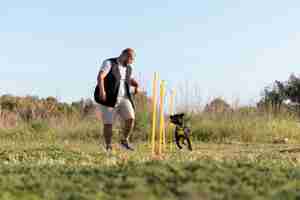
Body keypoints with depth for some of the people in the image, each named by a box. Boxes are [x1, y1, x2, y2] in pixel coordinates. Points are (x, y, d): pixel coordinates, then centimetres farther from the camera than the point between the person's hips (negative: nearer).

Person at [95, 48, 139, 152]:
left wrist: (136, 85, 5)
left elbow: (131, 80, 28)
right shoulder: (109, 63, -8)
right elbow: (100, 77, -21)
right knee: (108, 124, -5)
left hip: (123, 99, 5)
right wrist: (102, 90, -37)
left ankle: (124, 141, 4)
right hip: (109, 99, -5)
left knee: (130, 118, -15)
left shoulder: (128, 68, 12)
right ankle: (108, 147, 13)